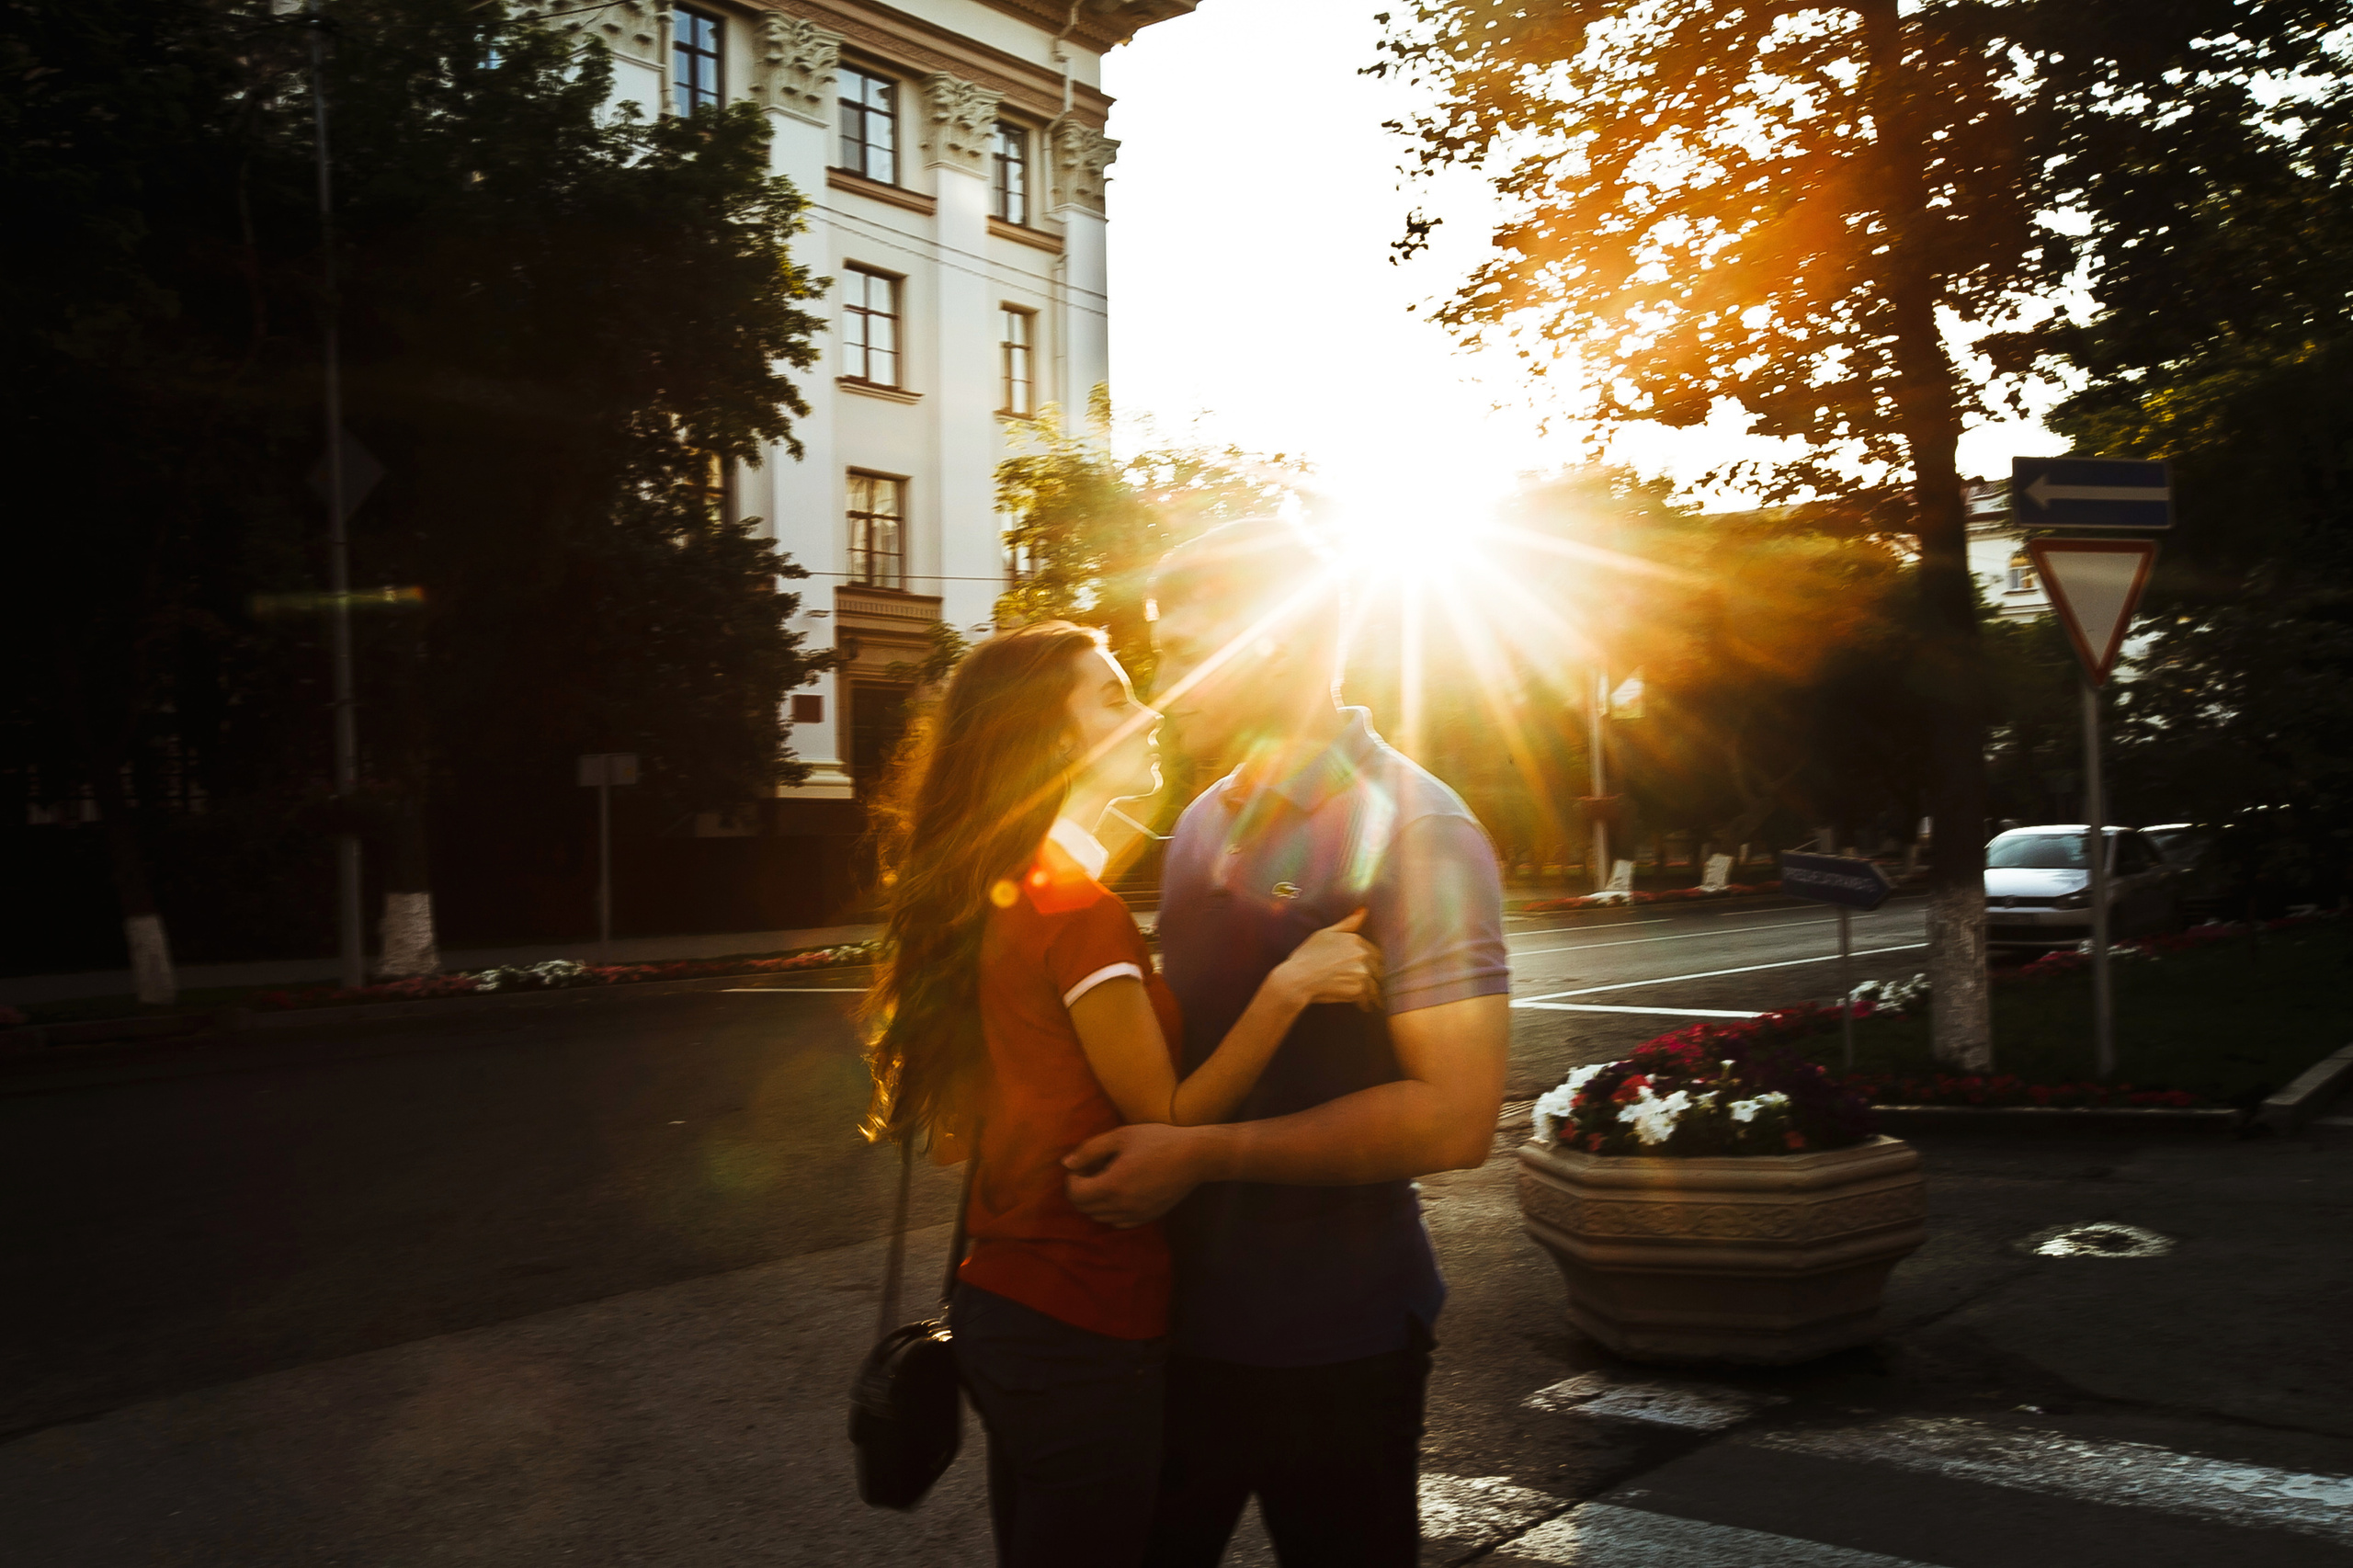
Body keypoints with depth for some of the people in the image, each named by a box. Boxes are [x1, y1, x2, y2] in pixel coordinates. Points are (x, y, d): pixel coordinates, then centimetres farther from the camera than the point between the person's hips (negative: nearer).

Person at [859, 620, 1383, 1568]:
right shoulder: (1079, 909, -20)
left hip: (1004, 1303, 9)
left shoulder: (1003, 895, 9)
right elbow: (1166, 1120, -18)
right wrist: (1287, 986, -24)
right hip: (1082, 1332, -9)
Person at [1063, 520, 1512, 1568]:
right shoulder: (1205, 823, 9)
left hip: (1332, 1344, -7)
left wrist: (1207, 1152, -23)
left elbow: (1454, 1116, -24)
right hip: (1184, 1313, 7)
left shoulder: (1411, 829, -16)